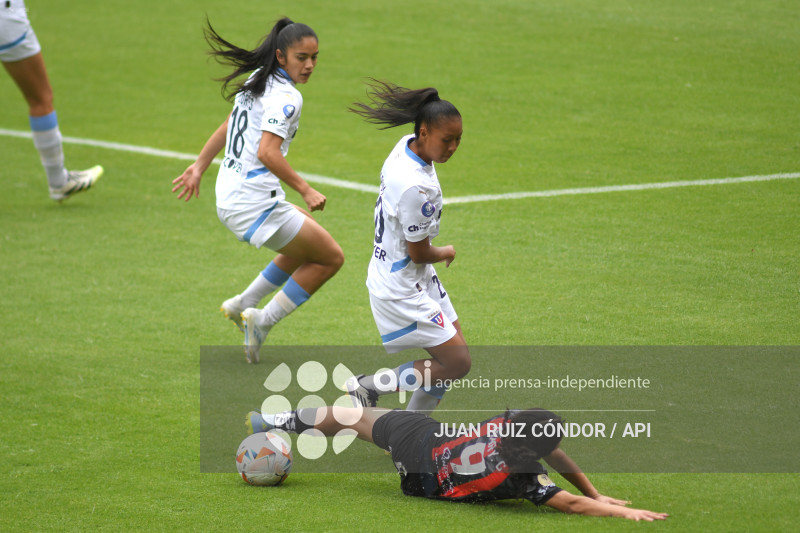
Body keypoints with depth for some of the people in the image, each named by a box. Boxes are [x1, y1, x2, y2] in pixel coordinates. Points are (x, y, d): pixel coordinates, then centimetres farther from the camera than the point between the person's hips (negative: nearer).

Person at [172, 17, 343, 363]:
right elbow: (267, 153, -27)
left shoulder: (257, 81, 12)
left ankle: (243, 304, 25)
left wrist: (199, 166, 30)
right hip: (255, 203, -10)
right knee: (331, 258, 2)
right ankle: (263, 321, 2)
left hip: (228, 198, 10)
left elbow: (228, 126, 22)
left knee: (303, 249, 28)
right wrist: (305, 190, -22)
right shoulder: (285, 96, -17)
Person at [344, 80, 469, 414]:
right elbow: (419, 253, -19)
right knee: (457, 364, -6)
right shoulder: (416, 188, -31)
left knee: (453, 355, 14)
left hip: (419, 281, 10)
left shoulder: (407, 147, -2)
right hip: (401, 290, -10)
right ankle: (367, 387, 3)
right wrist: (446, 253, 2)